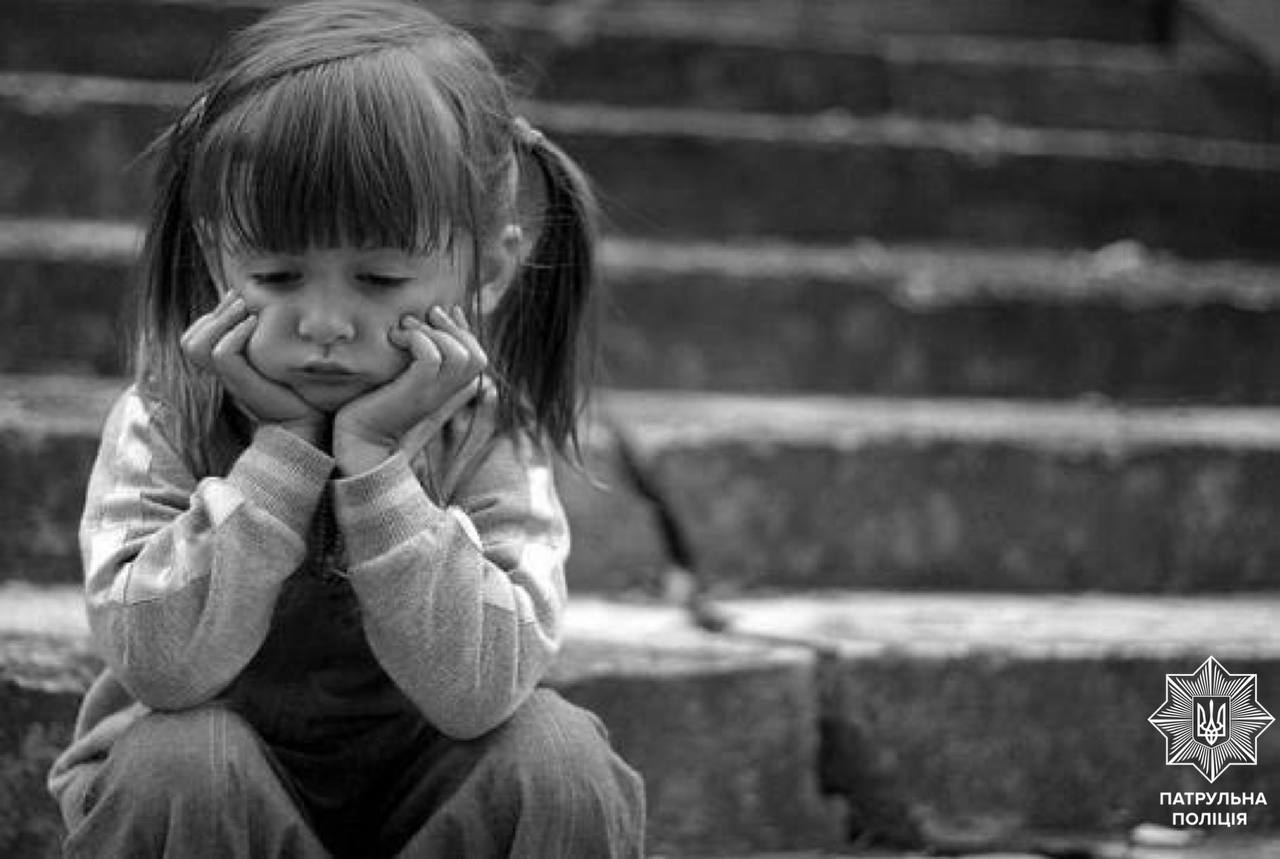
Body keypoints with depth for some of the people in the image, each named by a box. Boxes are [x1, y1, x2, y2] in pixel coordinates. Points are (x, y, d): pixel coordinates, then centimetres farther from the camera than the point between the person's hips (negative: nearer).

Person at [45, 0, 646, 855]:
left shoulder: (488, 438, -13)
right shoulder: (164, 425, -14)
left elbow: (477, 691, -28)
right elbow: (159, 664, -28)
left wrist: (374, 461, -31)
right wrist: (280, 451, -29)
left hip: (414, 780, 0)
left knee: (557, 757, -26)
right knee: (179, 757, -31)